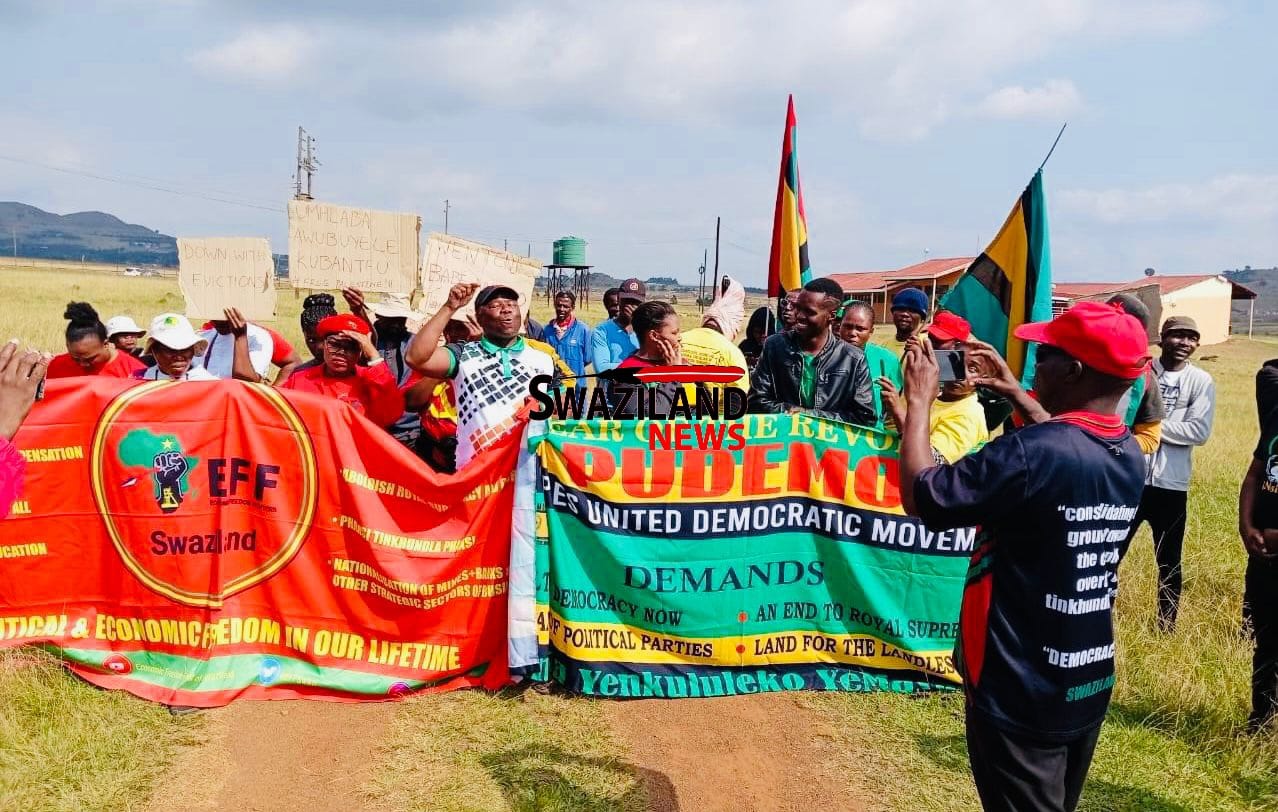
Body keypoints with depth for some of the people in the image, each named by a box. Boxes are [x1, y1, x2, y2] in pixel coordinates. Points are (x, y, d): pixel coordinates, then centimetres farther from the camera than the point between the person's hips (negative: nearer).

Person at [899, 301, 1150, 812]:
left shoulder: (1033, 452, -26)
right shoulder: (1130, 457, 0)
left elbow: (921, 497, -20)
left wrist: (920, 400, -9)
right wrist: (1014, 391, 23)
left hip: (1021, 694, -7)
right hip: (1090, 687, 8)